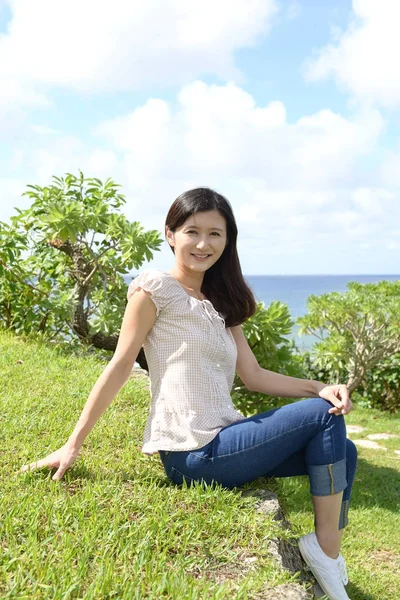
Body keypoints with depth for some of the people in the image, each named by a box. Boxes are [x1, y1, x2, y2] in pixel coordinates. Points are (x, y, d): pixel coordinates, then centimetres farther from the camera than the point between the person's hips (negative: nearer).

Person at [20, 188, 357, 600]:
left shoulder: (221, 304, 15)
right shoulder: (156, 286, -7)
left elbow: (253, 376, 9)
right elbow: (120, 366, -8)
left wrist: (317, 388, -5)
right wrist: (73, 445, -10)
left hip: (222, 441, 8)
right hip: (193, 456, -8)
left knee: (341, 453, 7)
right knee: (323, 416, -9)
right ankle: (325, 551, 1)